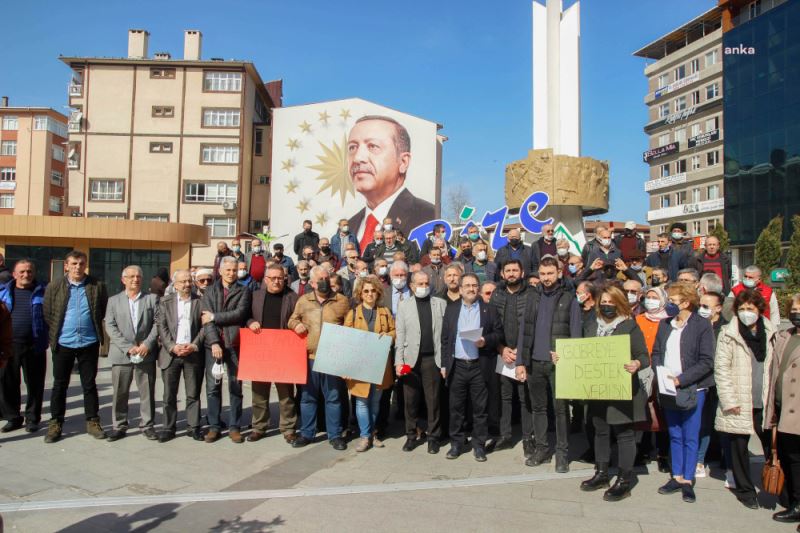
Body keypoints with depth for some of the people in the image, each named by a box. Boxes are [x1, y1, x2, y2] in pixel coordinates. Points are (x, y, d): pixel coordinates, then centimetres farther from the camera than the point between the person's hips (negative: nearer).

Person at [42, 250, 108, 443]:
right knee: (60, 385, 9)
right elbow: (47, 313, 6)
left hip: (89, 343, 0)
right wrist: (56, 332, 4)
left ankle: (92, 422, 18)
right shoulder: (54, 287, 1)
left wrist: (95, 327, 3)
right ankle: (55, 424, 21)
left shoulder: (97, 286, 0)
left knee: (89, 384, 8)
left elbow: (105, 310, 6)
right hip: (63, 343, 0)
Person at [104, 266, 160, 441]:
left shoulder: (152, 299, 7)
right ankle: (119, 426, 19)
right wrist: (128, 347, -11)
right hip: (121, 354, 1)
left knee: (147, 392, 4)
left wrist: (147, 344, -12)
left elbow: (157, 323, 1)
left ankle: (147, 425, 13)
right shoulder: (113, 300, 8)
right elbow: (110, 327, 0)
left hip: (146, 354, 0)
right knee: (119, 393, 6)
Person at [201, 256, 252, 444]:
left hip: (234, 344, -1)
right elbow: (206, 319, -1)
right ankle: (214, 426, 15)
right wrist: (214, 342, -12)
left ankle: (234, 426, 12)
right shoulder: (210, 291, 10)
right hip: (213, 344, 1)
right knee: (212, 387, 4)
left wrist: (214, 316, -8)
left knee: (235, 387, 3)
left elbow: (240, 314, -10)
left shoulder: (243, 291, 6)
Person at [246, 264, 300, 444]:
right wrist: (250, 322, -6)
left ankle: (288, 428, 12)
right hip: (259, 350, 2)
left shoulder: (292, 297, 2)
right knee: (259, 390, 9)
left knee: (286, 391, 2)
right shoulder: (255, 295, 9)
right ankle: (259, 427, 22)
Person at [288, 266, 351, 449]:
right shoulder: (303, 301, 7)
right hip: (309, 356, 2)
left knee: (333, 397, 5)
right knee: (307, 396, 11)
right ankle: (306, 433, 24)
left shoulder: (342, 301, 2)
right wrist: (296, 324, -6)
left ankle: (335, 435, 16)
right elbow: (292, 319, 16)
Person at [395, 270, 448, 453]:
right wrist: (398, 361, -4)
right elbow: (400, 335, 3)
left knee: (433, 400, 5)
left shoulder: (441, 304, 6)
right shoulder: (404, 305, 7)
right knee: (410, 400, 6)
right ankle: (411, 436, 20)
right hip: (411, 359, 1)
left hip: (433, 359, 0)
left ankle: (433, 437, 17)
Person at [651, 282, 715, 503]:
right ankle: (677, 477, 23)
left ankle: (688, 481, 14)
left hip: (691, 390, -5)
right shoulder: (665, 324, 7)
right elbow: (656, 353, 11)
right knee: (674, 436, 14)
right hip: (668, 390, 5)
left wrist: (681, 379, -18)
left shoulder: (702, 325, -10)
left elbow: (706, 362, -13)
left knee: (690, 437, 4)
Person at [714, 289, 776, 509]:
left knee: (772, 446, 9)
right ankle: (745, 490, 23)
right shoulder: (728, 334, -5)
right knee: (739, 447, 7)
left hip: (765, 402, 3)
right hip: (739, 404, -3)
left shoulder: (771, 333, 7)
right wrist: (729, 400, -11)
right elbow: (721, 369, -7)